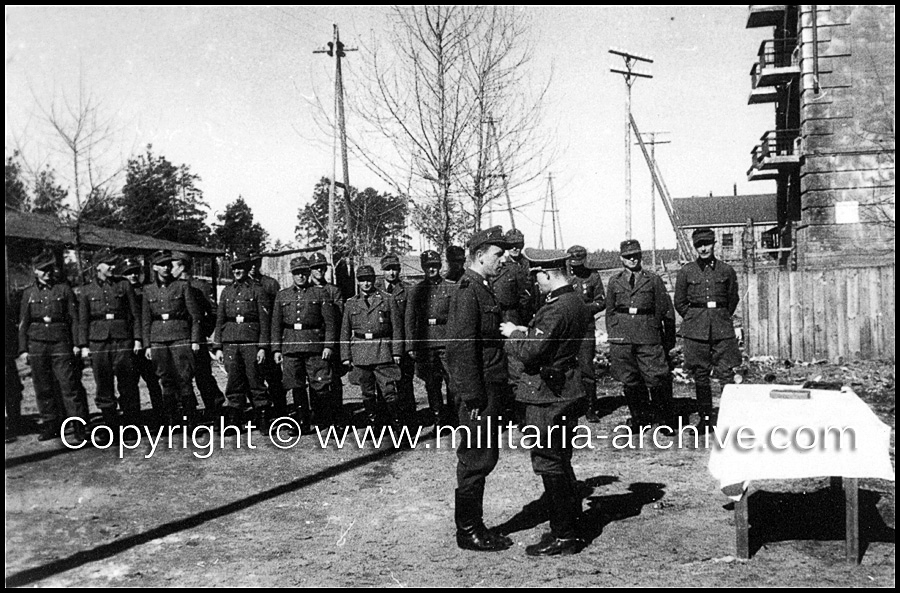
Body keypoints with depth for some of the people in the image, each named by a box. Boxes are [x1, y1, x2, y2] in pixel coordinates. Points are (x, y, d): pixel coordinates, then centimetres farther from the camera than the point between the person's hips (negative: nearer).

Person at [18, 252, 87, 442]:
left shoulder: (64, 289, 6)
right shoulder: (29, 293, 11)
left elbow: (74, 318, 4)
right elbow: (23, 323, 12)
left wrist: (77, 343, -3)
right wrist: (23, 349, 6)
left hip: (61, 343, -2)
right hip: (37, 345, 3)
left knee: (69, 387, -7)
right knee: (43, 389, 6)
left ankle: (80, 427, -5)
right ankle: (50, 425, 17)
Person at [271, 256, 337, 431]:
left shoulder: (320, 293, 6)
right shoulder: (282, 295, 14)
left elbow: (330, 322, 2)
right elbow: (276, 324, 13)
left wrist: (329, 345, -7)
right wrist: (276, 349, 6)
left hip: (315, 346, -3)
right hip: (290, 348, 3)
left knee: (320, 386, -5)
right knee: (297, 387, 6)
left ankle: (326, 422, 8)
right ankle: (303, 423, 16)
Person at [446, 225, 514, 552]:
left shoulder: (483, 288, 16)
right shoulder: (468, 290, -16)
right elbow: (462, 346, -21)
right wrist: (472, 397, -22)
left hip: (490, 387, 10)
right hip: (478, 391, -10)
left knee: (483, 457, 16)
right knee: (476, 459, -1)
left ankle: (473, 525, 27)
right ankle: (468, 531, 12)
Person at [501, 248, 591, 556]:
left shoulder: (557, 309, -22)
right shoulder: (577, 302, 10)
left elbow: (530, 352, -23)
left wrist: (513, 334, -5)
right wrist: (525, 332, 6)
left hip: (548, 397, -10)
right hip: (565, 391, 10)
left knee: (550, 465, 0)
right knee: (561, 463, 20)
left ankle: (563, 536, 10)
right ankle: (570, 525, 32)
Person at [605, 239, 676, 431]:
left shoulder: (653, 280, 6)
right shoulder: (614, 282, 11)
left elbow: (666, 311, 7)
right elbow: (610, 312, 16)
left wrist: (669, 340, 5)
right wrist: (612, 336, 9)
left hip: (648, 337, -2)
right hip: (622, 337, 2)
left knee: (656, 379, -5)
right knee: (630, 381, 6)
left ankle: (664, 420, 11)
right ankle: (639, 418, 20)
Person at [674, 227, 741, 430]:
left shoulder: (726, 270, 4)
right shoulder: (686, 272, 3)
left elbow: (733, 299, 15)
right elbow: (679, 302, 10)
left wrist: (722, 318, 12)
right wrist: (694, 320, 7)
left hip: (722, 327, 0)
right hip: (696, 330, 0)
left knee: (726, 372, -6)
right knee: (700, 376, 4)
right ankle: (705, 417, 13)